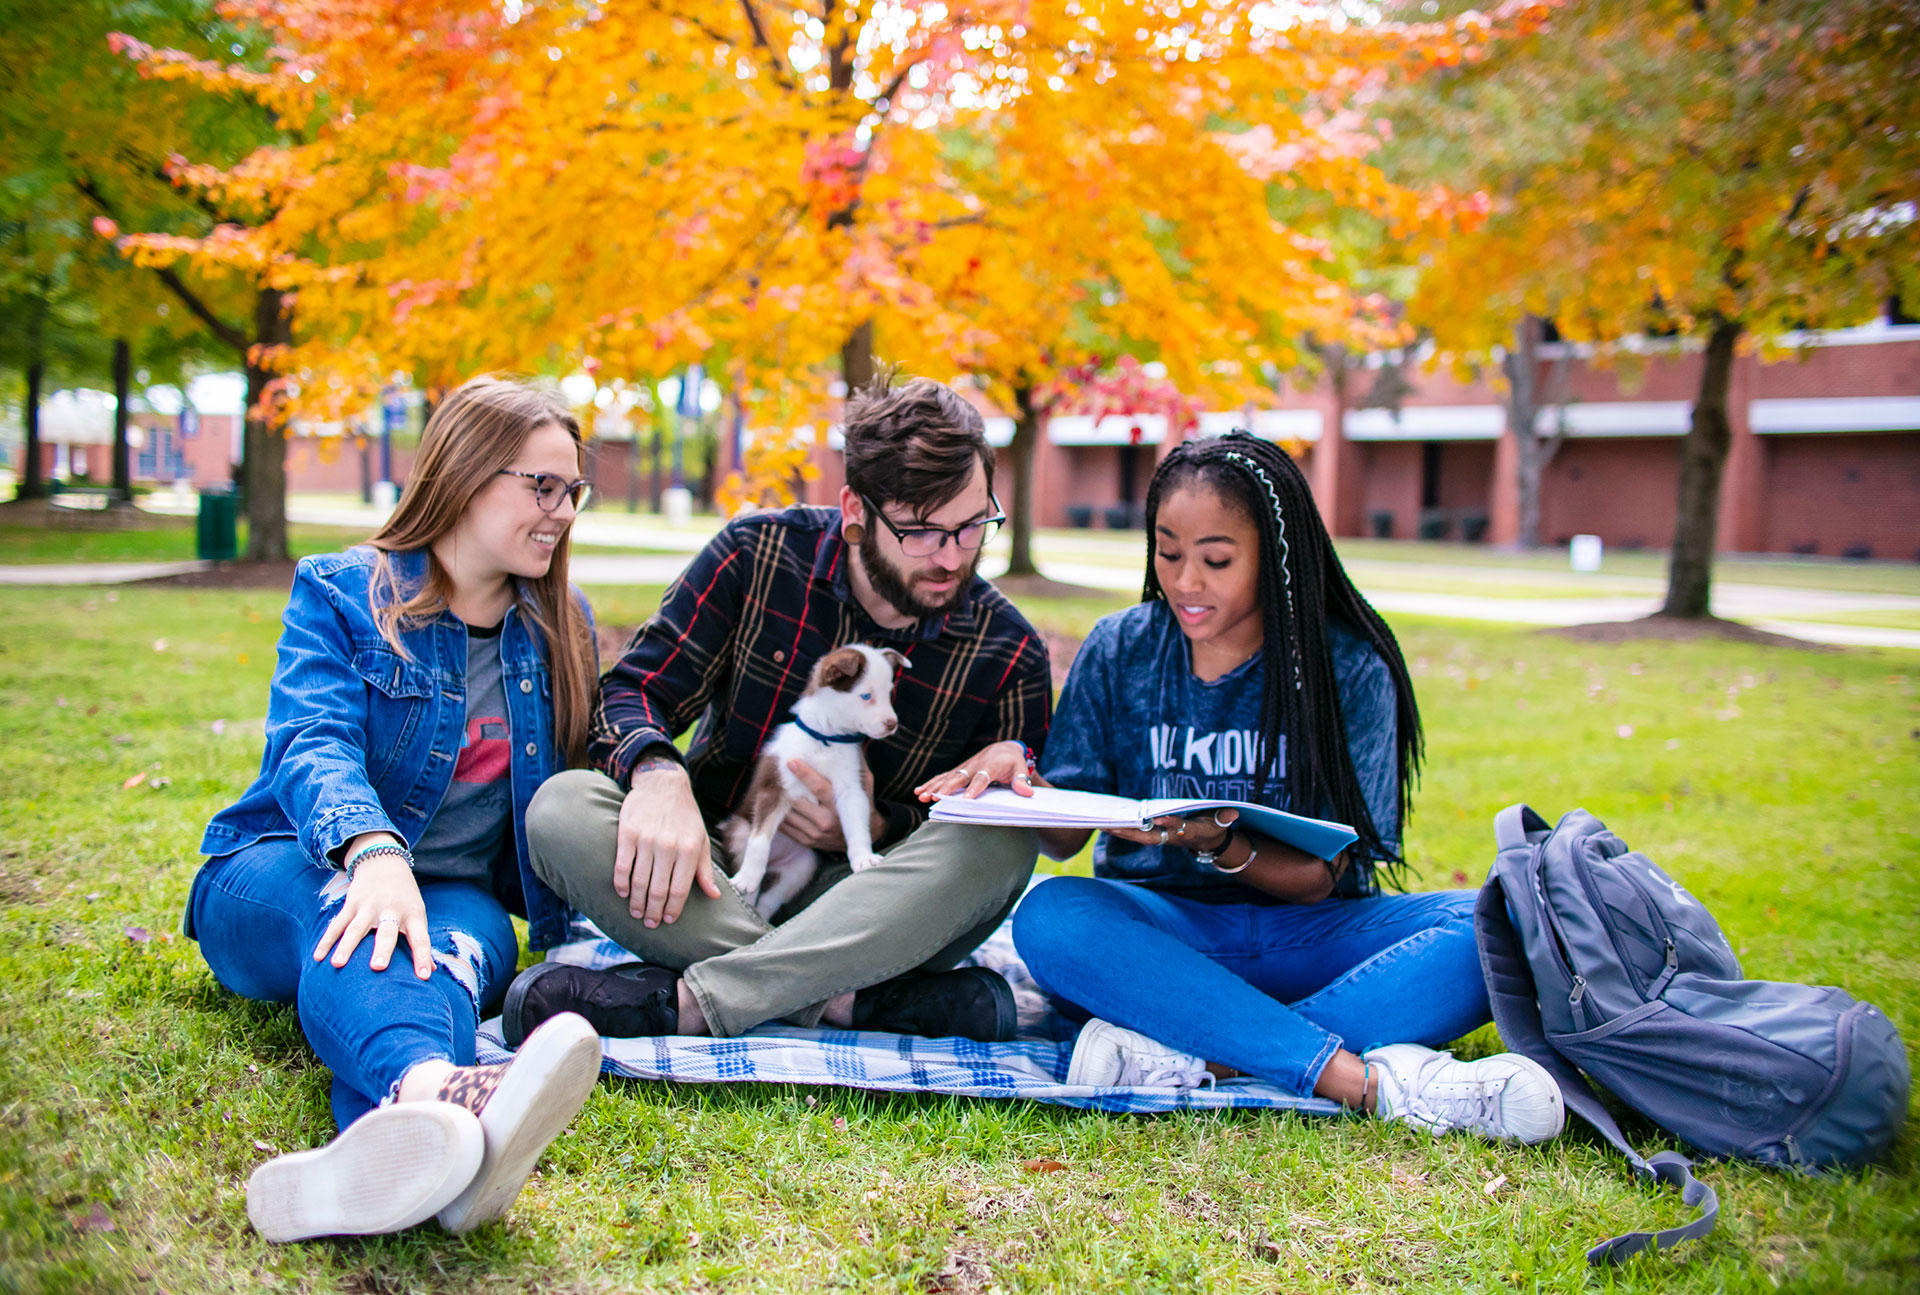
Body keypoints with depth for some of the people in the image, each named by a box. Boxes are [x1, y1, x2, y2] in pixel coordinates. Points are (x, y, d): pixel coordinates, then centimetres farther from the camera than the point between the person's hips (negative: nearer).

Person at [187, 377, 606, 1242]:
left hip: (456, 895, 2)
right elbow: (311, 742, -19)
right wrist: (372, 851, -40)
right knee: (357, 915, -40)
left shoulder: (561, 630, 13)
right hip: (285, 878, -2)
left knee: (462, 939, -36)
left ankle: (391, 1143, -72)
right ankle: (434, 1087, -75)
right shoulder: (341, 591, 0)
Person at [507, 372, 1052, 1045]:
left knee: (1001, 842, -31)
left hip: (872, 912, 0)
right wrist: (658, 775, -29)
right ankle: (853, 1000, -33)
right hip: (708, 882, 1)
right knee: (564, 808, -26)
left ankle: (682, 1000, -36)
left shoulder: (1008, 654, -7)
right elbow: (635, 688, -5)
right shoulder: (759, 554, -5)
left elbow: (999, 830, -3)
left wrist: (872, 831, -21)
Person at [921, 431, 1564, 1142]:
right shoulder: (1120, 650, 1)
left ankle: (1193, 1060, -37)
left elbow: (1318, 877, -8)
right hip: (1162, 929, 1)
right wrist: (1018, 771, -20)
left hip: (1305, 936, 0)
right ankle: (1369, 1078, -37)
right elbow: (1063, 835, 2)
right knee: (1048, 917, -33)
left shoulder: (1351, 669, -4)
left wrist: (1216, 840, -27)